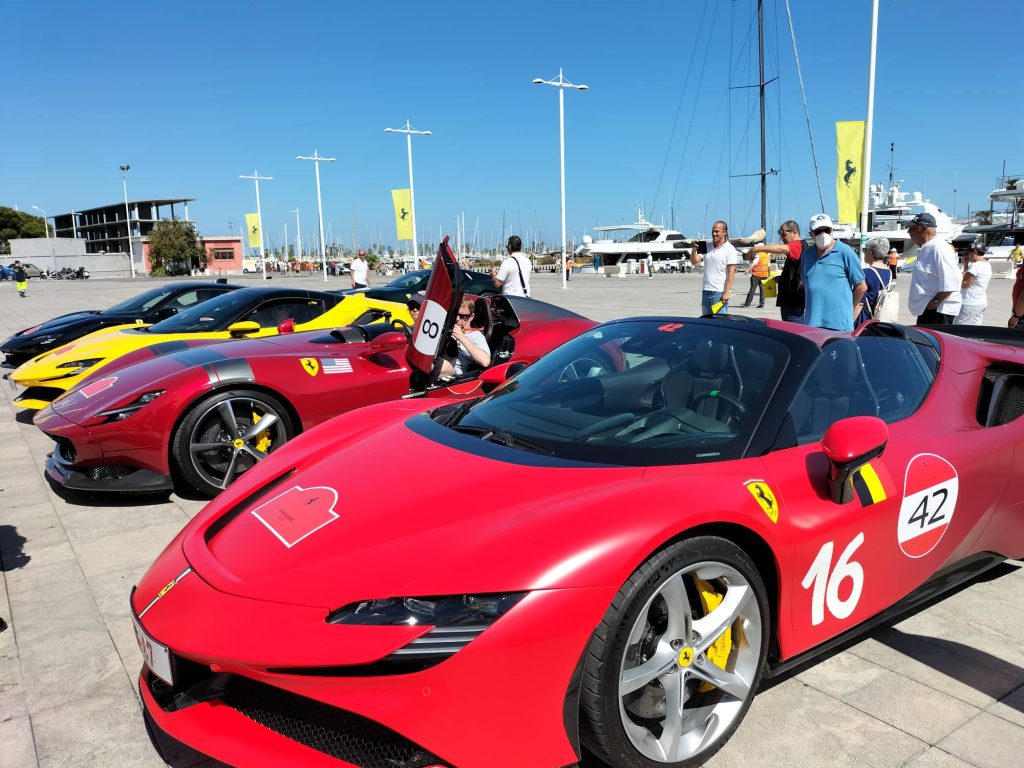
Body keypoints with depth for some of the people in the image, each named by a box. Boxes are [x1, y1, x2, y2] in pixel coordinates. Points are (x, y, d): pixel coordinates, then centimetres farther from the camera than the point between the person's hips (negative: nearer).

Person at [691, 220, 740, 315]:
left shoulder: (730, 249, -4)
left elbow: (731, 273, -9)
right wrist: (694, 249, -9)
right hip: (706, 291, 6)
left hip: (720, 293, -6)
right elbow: (694, 261, 8)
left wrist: (727, 292, -16)